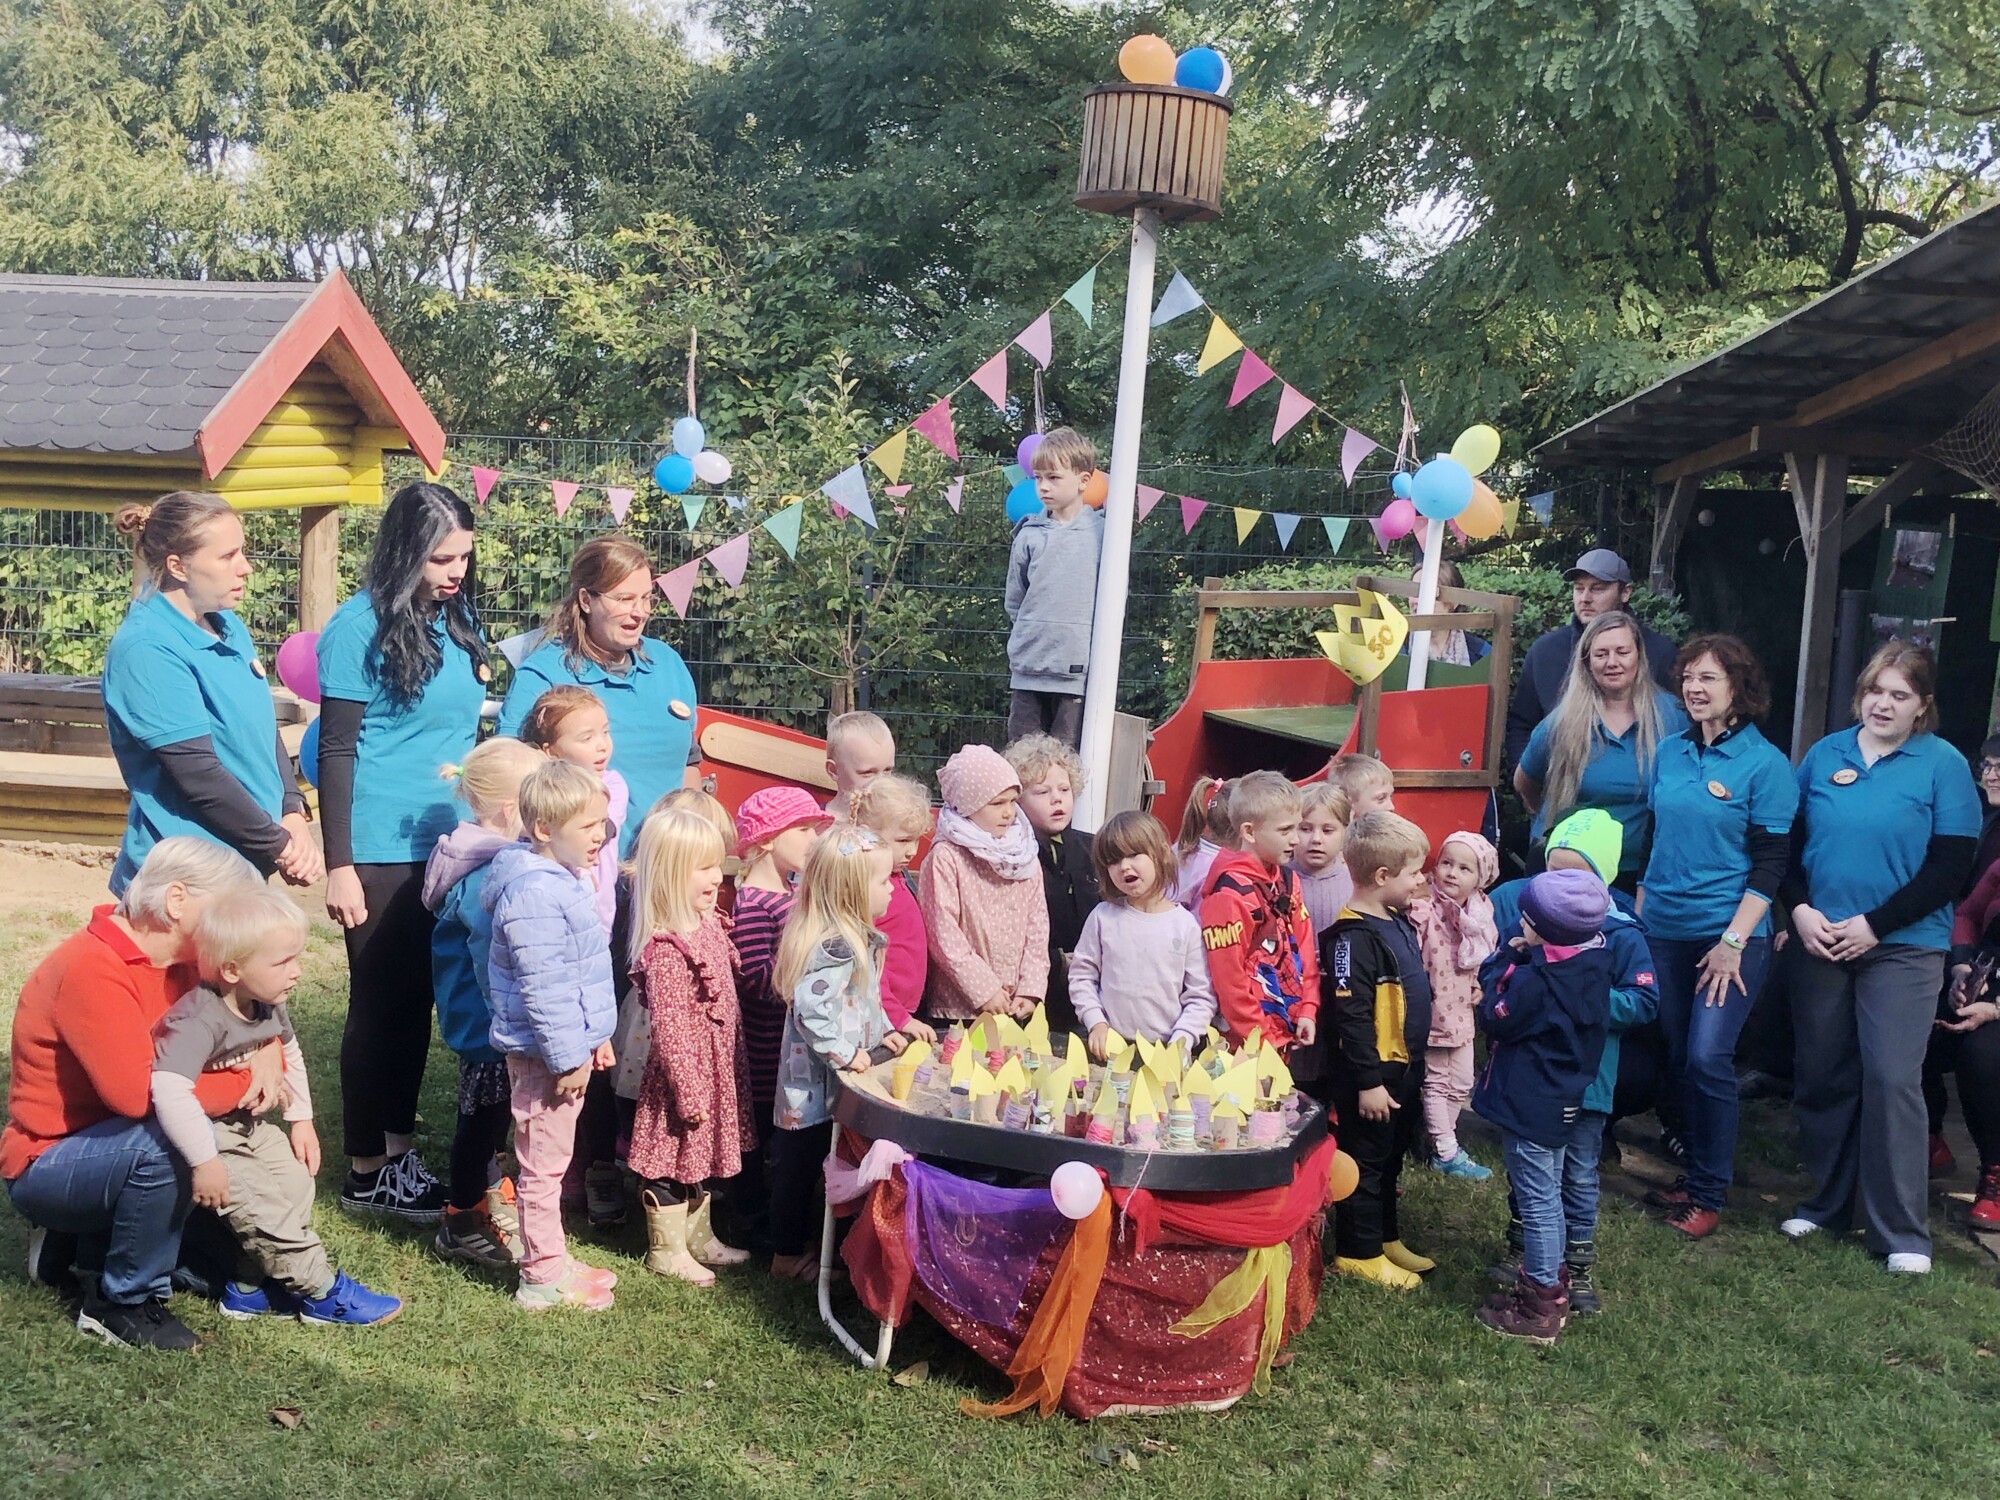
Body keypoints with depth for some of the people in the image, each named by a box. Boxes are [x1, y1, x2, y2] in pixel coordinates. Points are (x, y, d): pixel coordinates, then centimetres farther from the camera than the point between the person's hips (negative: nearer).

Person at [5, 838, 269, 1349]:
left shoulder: (174, 958, 0)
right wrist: (244, 1084, -24)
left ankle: (77, 1246, 12)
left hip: (110, 1144, 9)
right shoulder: (91, 970, -26)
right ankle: (123, 1304, -11)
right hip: (46, 1166, -9)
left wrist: (267, 1053, -14)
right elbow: (136, 1092, -36)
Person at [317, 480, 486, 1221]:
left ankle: (401, 1150, 27)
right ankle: (366, 1173, 16)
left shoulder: (459, 619, 7)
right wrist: (339, 865, -14)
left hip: (448, 844, 6)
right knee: (380, 1003, 4)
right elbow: (336, 751, -11)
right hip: (384, 852, -6)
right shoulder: (361, 626, -11)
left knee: (419, 999, 14)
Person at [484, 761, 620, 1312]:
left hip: (570, 1045, 10)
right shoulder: (534, 894, -24)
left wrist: (594, 1036, 21)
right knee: (544, 1164, 2)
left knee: (551, 1161, 19)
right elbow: (542, 986, -25)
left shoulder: (565, 879, 9)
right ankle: (544, 1278, 12)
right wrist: (566, 1056, -21)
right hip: (544, 1053, -10)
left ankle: (552, 1260, 31)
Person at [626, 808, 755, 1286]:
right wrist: (688, 1092, -22)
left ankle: (700, 1238, 37)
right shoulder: (665, 951, -26)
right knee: (672, 1162, 7)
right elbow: (667, 1029, -25)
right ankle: (667, 1250, 23)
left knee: (702, 1157, 22)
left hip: (717, 1067, 9)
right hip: (682, 1072, -9)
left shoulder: (709, 924, 2)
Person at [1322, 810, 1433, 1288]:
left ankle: (1386, 1238, 34)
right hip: (1372, 1074, -10)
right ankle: (1358, 1254, 14)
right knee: (1365, 1161, 3)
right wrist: (1367, 1082, -23)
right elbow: (1351, 1016, -25)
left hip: (1404, 1069, 10)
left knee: (1391, 1158, 21)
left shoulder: (1399, 922, 8)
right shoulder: (1355, 937, -23)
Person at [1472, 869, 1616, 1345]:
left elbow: (1495, 1019, -16)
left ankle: (1541, 1309, 9)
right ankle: (1550, 1285, 34)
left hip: (1529, 1105, -9)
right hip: (1564, 1102, 9)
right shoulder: (1594, 967, -1)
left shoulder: (1536, 980, -26)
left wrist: (1506, 962, -11)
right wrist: (1520, 961, 1)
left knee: (1537, 1201, 0)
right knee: (1548, 1194, 22)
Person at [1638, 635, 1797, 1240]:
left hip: (1730, 933, -5)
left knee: (1708, 1058, -10)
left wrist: (1734, 942, -14)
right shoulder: (1670, 752, 8)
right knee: (1676, 1058, 9)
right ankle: (1693, 1173, 24)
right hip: (1664, 930, 5)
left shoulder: (1765, 763, -7)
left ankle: (1709, 1193, 3)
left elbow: (1770, 863, -9)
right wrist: (1639, 914, 11)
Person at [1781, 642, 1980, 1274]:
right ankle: (1828, 1201, 26)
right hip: (1820, 942, 4)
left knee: (1892, 1080, -8)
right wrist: (1800, 908, -7)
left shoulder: (1944, 766, -4)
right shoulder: (1824, 755, 7)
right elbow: (1789, 841, 10)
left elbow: (1949, 869, -8)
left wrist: (1873, 925, -13)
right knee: (1821, 1076, 9)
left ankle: (1902, 1232, 2)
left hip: (1901, 947, -4)